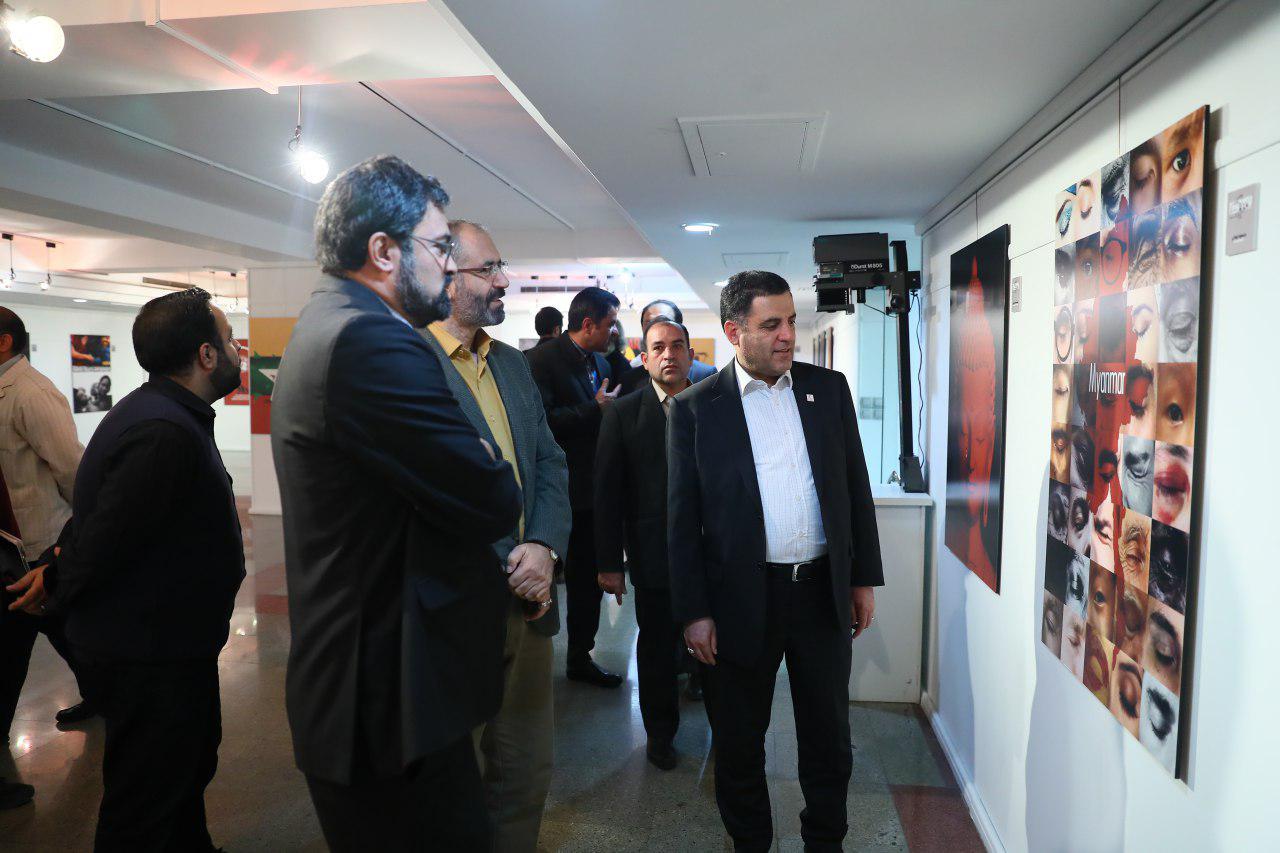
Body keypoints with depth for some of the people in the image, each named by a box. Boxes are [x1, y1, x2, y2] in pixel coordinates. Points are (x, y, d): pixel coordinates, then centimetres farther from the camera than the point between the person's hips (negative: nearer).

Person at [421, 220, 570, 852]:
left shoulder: (512, 363, 11)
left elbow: (550, 462, 9)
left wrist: (543, 547, -8)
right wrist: (509, 571, -16)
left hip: (527, 601, 7)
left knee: (527, 771, 21)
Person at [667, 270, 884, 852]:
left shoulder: (828, 388, 4)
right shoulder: (695, 407, -5)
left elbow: (856, 486, 8)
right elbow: (682, 518, -5)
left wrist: (863, 577, 7)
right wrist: (693, 612, -7)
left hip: (824, 591, 3)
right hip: (741, 600, -2)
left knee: (828, 735, 17)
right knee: (739, 740, 14)